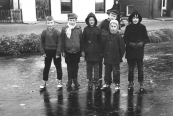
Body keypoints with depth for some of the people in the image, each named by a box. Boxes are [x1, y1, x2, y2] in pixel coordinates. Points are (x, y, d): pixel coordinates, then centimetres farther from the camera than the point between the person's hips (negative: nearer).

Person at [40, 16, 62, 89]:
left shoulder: (57, 32, -9)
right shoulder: (44, 32, -3)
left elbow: (59, 43, -8)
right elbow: (42, 43, 4)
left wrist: (58, 53, -12)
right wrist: (44, 52, -1)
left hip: (55, 51, -2)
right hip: (47, 52, 2)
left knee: (58, 67, 8)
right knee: (46, 67, 9)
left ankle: (59, 81, 21)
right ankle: (44, 82, 18)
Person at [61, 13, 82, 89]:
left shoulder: (79, 29, 1)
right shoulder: (64, 29, -3)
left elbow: (81, 40, 6)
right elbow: (62, 41, 0)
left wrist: (81, 51, 5)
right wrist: (63, 51, -3)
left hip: (77, 51, 1)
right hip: (68, 51, -1)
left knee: (75, 67, 10)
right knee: (69, 67, 8)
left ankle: (75, 80, 25)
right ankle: (69, 80, 21)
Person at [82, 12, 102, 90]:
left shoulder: (97, 29, 0)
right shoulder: (86, 29, 2)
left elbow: (100, 41, 1)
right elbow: (83, 41, 3)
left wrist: (101, 51, -2)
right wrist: (83, 50, -2)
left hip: (96, 51, -1)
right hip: (88, 51, 1)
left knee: (96, 67, 2)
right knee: (89, 67, 8)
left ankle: (97, 82, 10)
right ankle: (90, 82, 18)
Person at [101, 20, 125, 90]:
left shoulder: (119, 37, -8)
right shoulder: (107, 36, 3)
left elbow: (122, 48, -5)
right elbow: (104, 46, 11)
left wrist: (120, 57, -5)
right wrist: (104, 55, 8)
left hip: (116, 58, -4)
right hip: (107, 58, 4)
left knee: (116, 72, 5)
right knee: (107, 71, 13)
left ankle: (117, 84, 17)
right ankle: (107, 83, 26)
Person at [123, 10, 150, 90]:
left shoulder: (142, 27, -1)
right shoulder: (128, 27, 0)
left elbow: (146, 38, 1)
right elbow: (125, 39, 0)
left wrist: (142, 42, -17)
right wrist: (130, 43, -16)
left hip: (140, 50, -1)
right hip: (130, 51, 1)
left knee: (140, 67, 4)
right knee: (131, 68, 9)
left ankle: (141, 82, 17)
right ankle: (131, 82, 23)